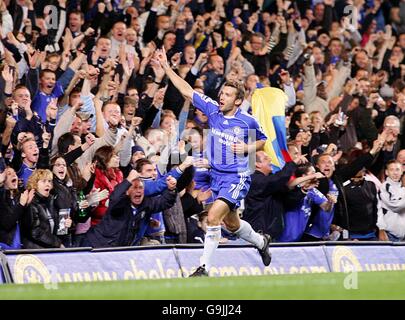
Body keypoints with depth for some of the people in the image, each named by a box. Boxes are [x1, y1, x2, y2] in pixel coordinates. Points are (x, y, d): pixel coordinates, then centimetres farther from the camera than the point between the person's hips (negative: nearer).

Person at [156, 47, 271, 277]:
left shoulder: (248, 121, -8)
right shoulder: (213, 110, 1)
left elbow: (262, 140, 10)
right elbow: (187, 91, 2)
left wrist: (248, 148, -10)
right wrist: (166, 67, -2)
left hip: (237, 177, -6)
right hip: (218, 176, 6)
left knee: (214, 216, -23)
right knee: (231, 223, 21)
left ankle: (205, 268, -19)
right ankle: (261, 242, 51)